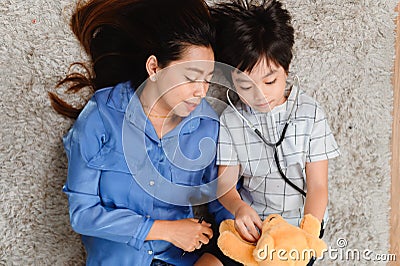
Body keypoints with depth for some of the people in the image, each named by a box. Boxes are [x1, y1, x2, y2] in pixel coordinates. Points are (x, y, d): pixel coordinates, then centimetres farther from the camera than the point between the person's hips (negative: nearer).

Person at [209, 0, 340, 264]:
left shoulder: (310, 114, -7)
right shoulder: (230, 120, -3)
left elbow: (318, 186, -7)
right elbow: (226, 183, -2)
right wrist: (239, 207, -27)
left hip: (301, 220, -1)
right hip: (252, 222, 2)